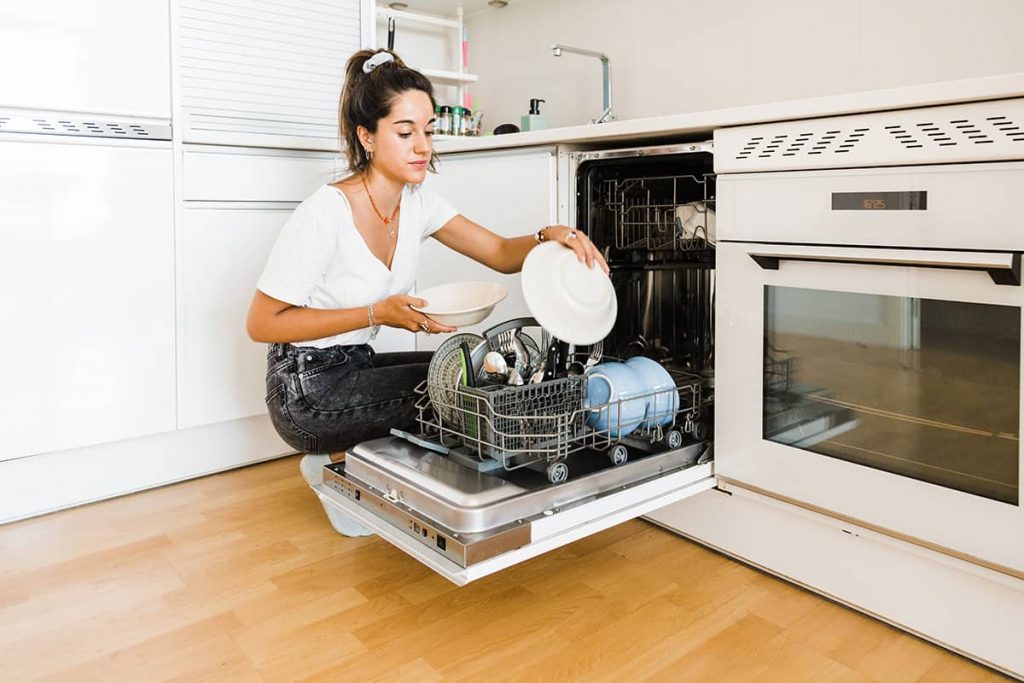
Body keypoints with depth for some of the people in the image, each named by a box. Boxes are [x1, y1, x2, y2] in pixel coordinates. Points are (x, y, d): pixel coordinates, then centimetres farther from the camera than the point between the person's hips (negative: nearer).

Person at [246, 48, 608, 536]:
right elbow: (262, 324, -19)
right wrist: (376, 314, -25)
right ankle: (337, 465, 3)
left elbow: (502, 253, -4)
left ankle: (348, 458, 7)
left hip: (356, 368, 7)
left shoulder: (416, 202, -1)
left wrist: (551, 237, -26)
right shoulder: (325, 214, -23)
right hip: (307, 390, -7)